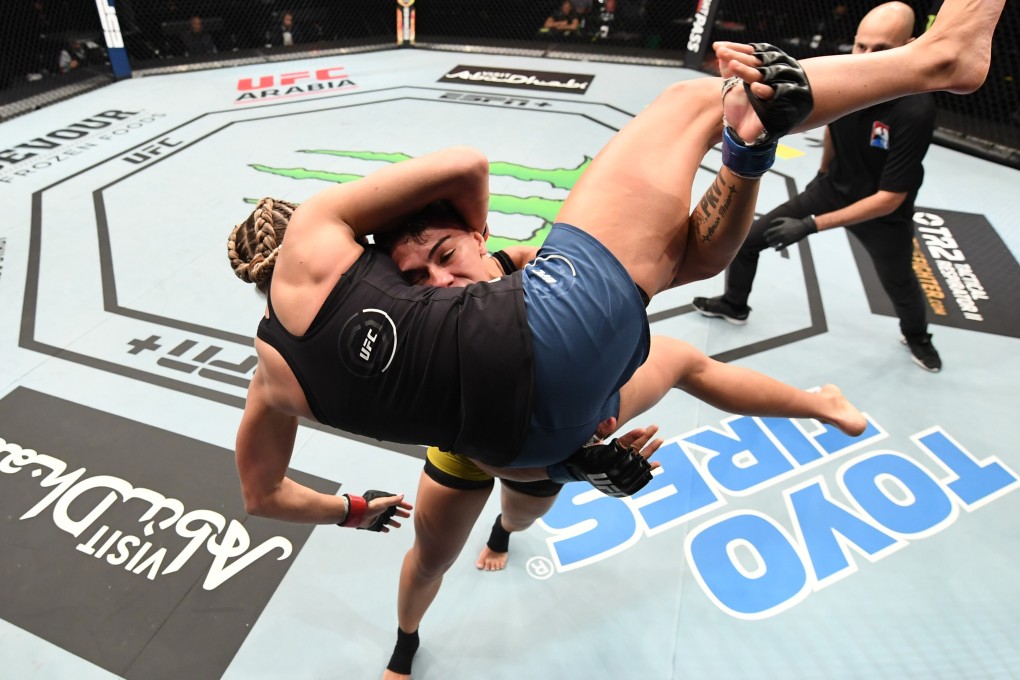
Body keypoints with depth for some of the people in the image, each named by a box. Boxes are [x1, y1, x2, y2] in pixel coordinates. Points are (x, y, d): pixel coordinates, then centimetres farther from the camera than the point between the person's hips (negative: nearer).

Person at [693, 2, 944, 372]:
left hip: (885, 214, -4)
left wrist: (811, 225, -34)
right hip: (832, 188, 4)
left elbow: (888, 199, -29)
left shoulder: (915, 110, -32)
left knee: (901, 287, 10)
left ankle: (916, 336, 47)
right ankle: (734, 305, 28)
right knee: (745, 239, 1)